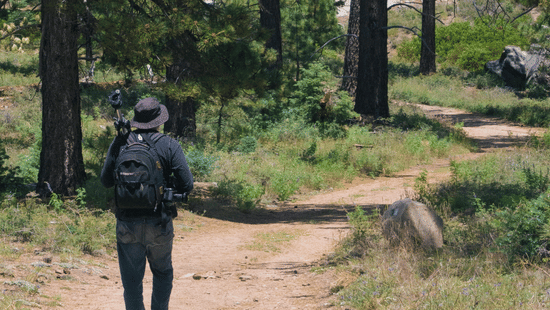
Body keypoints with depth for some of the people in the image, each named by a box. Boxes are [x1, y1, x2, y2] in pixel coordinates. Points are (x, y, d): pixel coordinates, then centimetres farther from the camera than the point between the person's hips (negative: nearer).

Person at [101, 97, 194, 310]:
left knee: (132, 280, 9)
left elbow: (106, 181, 6)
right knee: (162, 273, 21)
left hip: (127, 224, 1)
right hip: (159, 224, -1)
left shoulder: (119, 144, -2)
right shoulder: (170, 146, -6)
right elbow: (186, 184, -9)